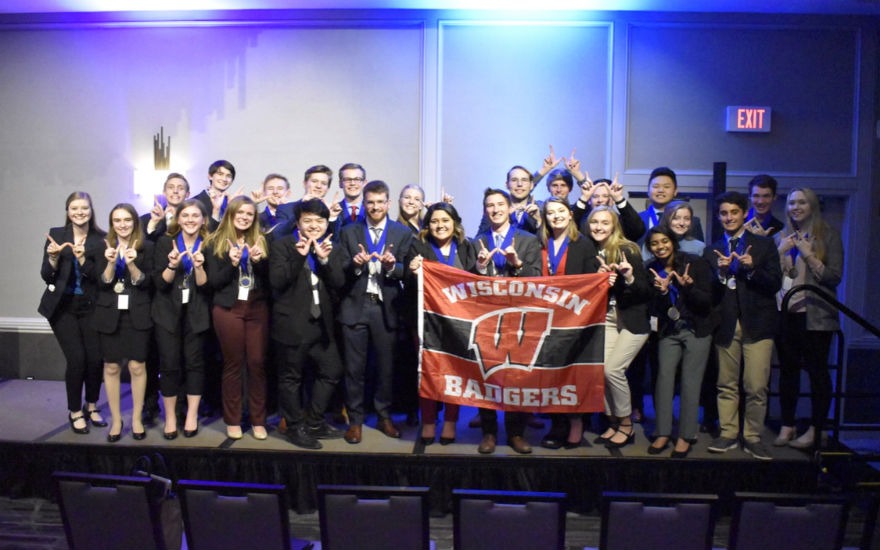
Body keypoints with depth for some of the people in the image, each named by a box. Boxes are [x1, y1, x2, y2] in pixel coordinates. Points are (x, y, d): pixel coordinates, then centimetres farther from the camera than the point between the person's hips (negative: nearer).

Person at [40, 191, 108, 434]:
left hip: (91, 308, 1)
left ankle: (92, 406, 21)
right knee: (76, 359, -9)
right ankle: (75, 411, 12)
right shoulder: (56, 234, 0)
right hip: (63, 307, 0)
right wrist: (53, 257, -18)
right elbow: (46, 276, -1)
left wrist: (82, 259, -23)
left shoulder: (101, 239, -2)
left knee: (95, 358, -4)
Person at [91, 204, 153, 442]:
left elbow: (146, 283, -5)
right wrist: (111, 262, -19)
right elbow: (102, 283, -3)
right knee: (111, 367, 5)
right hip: (110, 314, 2)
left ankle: (137, 419, 15)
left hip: (137, 314, -1)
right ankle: (116, 420, 18)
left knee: (137, 366, 0)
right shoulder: (103, 247, 4)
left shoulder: (146, 247, 0)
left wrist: (131, 264, -21)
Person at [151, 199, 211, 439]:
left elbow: (206, 286, -7)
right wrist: (172, 265, -23)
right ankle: (170, 417, 14)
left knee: (194, 362, 3)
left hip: (196, 313, 0)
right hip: (167, 312, 0)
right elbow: (160, 283, -6)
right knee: (169, 364, 0)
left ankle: (192, 416, 15)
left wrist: (198, 266, -24)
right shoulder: (165, 243, -1)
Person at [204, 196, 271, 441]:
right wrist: (232, 264, -17)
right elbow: (213, 282, -3)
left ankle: (258, 420, 11)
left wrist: (259, 261, -12)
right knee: (233, 364, 3)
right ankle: (232, 421, 15)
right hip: (228, 309, -2)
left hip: (257, 308, 2)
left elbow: (269, 279, 5)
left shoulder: (260, 241, 10)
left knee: (257, 363, 1)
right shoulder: (216, 243, 3)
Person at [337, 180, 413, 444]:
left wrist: (391, 266, -23)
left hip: (385, 307, 0)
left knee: (385, 365, 9)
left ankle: (384, 416, 26)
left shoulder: (403, 233, 4)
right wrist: (356, 265, -20)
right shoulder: (349, 232, 6)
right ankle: (355, 420, 18)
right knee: (354, 367, 5)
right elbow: (342, 271, 1)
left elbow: (406, 272, -3)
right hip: (355, 306, 0)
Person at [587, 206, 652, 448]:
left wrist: (630, 278, -27)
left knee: (613, 369, -14)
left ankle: (626, 425, 8)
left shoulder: (627, 250, -10)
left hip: (632, 320, -4)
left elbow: (646, 291, -9)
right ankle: (613, 422, 14)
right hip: (605, 319, 4)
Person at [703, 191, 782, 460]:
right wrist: (721, 272, -15)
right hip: (726, 324, 2)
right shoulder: (712, 251, 10)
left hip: (757, 324, -2)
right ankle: (728, 434, 20)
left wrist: (752, 269, -16)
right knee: (726, 385, 8)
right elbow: (709, 293, 2)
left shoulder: (764, 245, 7)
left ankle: (753, 437, 11)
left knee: (756, 387, -4)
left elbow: (775, 284, -1)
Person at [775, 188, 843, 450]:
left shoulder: (827, 234, -1)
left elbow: (835, 276, -6)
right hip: (786, 312, 4)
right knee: (788, 369, 8)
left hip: (815, 314, -4)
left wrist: (808, 255, -15)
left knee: (817, 370, 1)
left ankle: (815, 430, 10)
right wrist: (780, 251, -6)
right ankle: (787, 426, 16)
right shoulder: (783, 236, 11)